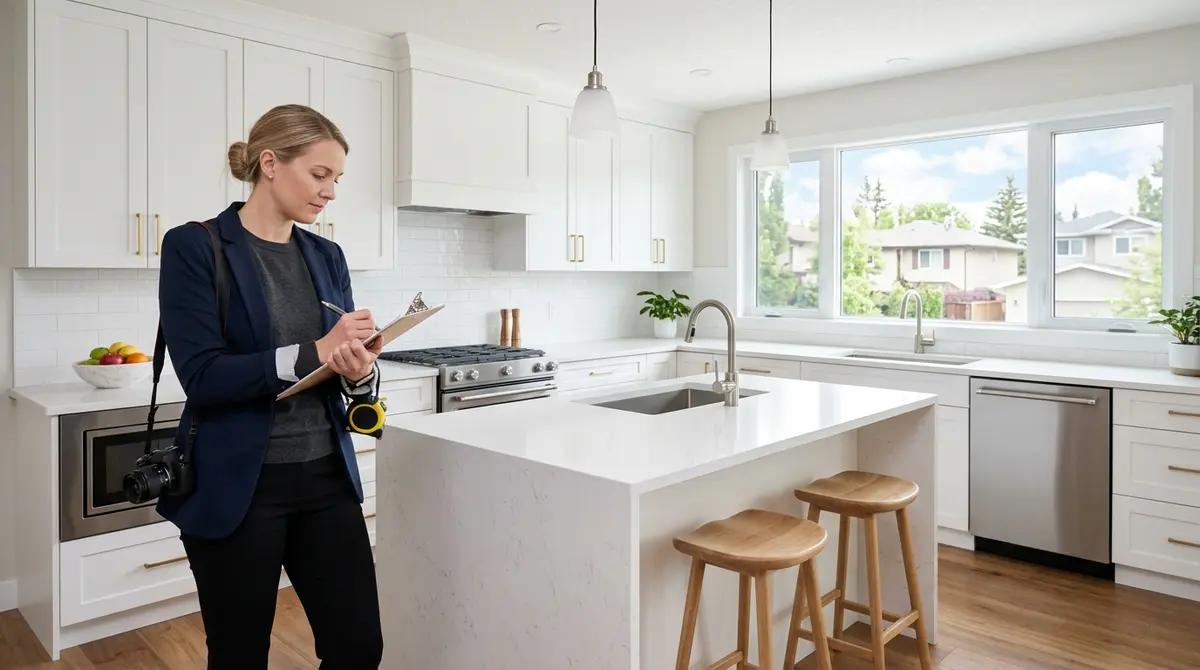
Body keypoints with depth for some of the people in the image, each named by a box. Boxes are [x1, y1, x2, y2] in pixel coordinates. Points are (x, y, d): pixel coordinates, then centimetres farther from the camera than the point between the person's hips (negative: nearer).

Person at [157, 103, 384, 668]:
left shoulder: (327, 257, 9)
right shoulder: (194, 248, -7)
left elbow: (345, 368, 10)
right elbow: (202, 375, -16)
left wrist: (360, 371, -13)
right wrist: (313, 354, -25)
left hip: (327, 479, 5)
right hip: (237, 488, -4)